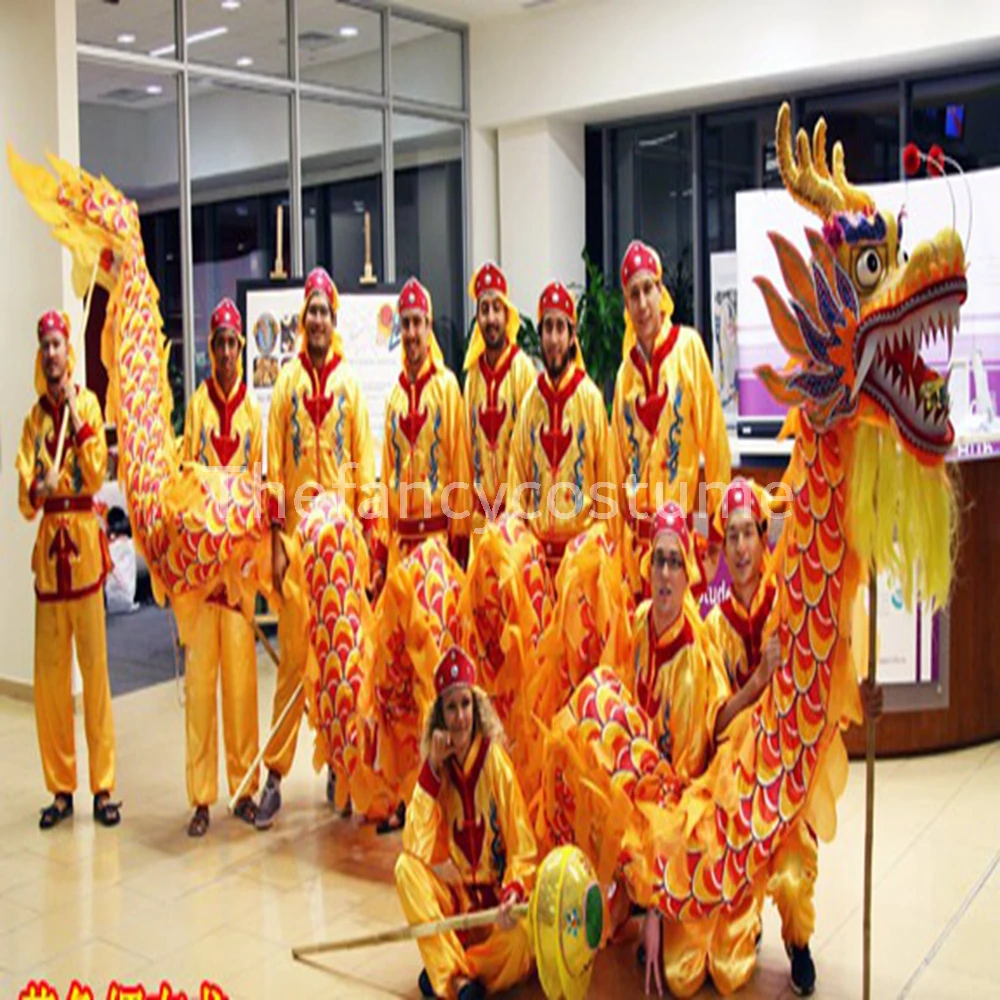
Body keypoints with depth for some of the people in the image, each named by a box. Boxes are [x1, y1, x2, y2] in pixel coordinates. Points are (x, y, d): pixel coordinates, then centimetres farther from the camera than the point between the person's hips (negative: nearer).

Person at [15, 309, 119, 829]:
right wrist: (36, 491, -18)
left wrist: (76, 416, -14)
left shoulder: (88, 403, 2)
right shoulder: (34, 417, 12)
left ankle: (103, 787, 5)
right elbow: (24, 498, 5)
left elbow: (96, 473, -10)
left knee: (94, 664, -3)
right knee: (48, 672, 4)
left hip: (85, 537, -4)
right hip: (48, 540, 4)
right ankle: (61, 787, 15)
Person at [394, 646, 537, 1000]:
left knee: (518, 944, -33)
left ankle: (446, 967, -8)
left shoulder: (496, 761, -10)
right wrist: (432, 767, -17)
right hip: (459, 897, 3)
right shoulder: (438, 766, -1)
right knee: (406, 866, -24)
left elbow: (523, 851, -8)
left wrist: (513, 894, -29)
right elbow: (416, 847, -14)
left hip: (497, 895, -3)